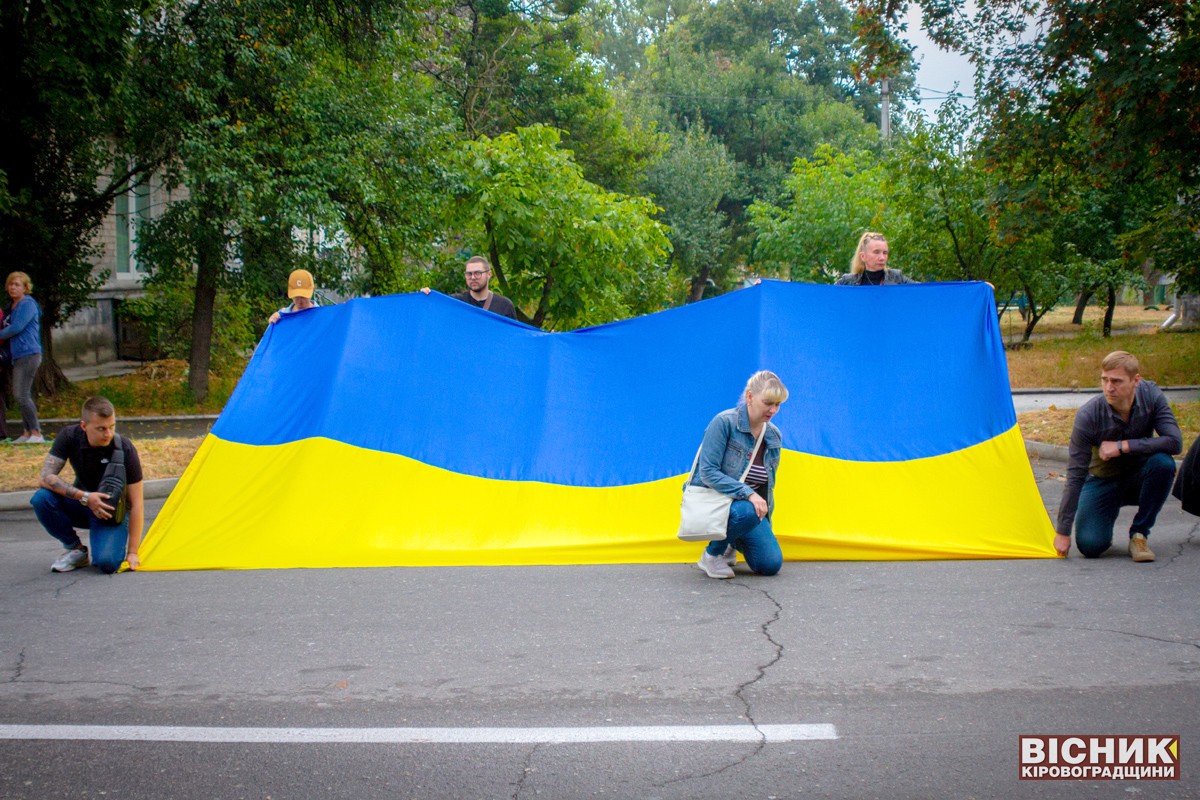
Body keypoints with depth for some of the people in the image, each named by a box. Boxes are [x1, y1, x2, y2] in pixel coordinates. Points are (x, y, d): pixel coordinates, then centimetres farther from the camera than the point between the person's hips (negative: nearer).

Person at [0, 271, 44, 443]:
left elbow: (16, 327, -17)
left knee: (22, 395, -13)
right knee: (22, 395, 10)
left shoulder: (27, 304, -9)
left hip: (29, 354, -10)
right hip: (19, 356, 10)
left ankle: (36, 433, -11)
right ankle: (27, 432, 14)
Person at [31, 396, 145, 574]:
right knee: (41, 498, -27)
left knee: (107, 562, -31)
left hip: (112, 510, -4)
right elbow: (45, 478, -22)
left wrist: (132, 552, -20)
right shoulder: (69, 437, -15)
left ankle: (119, 542, 7)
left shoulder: (124, 449, -22)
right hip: (82, 504, 4)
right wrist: (84, 497, -34)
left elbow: (136, 504, -18)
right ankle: (76, 549, -4)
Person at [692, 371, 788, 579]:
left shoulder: (774, 436, 4)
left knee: (771, 564, -12)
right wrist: (747, 493, -31)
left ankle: (731, 542, 21)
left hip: (751, 505, 6)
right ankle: (711, 555, -10)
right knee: (747, 511, -39)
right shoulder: (724, 422, -16)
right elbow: (708, 472, -22)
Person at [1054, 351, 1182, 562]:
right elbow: (1075, 476, -22)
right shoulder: (1088, 415, -25)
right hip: (1102, 481, -2)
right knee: (1090, 545, -23)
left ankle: (1139, 534, -12)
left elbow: (1174, 442, -26)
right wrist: (1063, 531, -21)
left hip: (1139, 480, 2)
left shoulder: (1150, 395, -18)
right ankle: (1107, 518, 16)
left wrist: (1122, 446, -30)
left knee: (1163, 463, -31)